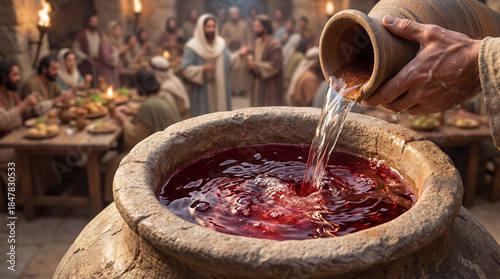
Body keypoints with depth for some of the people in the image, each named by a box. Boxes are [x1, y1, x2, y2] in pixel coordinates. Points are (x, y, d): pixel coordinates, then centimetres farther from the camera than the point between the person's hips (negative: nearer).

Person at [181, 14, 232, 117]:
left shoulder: (220, 44, 8)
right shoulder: (193, 47, -8)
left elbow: (229, 61, 12)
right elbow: (185, 68, -11)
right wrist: (202, 69, -23)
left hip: (220, 92, 5)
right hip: (202, 93, -4)